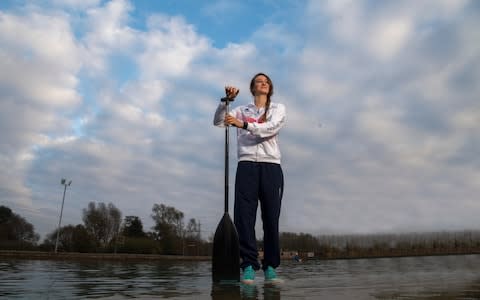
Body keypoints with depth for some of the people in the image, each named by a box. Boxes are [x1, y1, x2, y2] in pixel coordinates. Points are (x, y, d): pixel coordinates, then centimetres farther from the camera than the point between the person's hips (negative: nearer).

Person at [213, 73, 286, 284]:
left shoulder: (278, 108, 15)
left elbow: (270, 128, -6)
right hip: (247, 165, 1)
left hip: (271, 166, 0)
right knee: (244, 215, -8)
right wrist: (226, 100, -5)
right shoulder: (241, 110, 20)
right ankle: (249, 265, -3)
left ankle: (270, 266, 6)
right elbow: (218, 122, 7)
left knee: (271, 217, -2)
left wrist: (243, 124, -18)